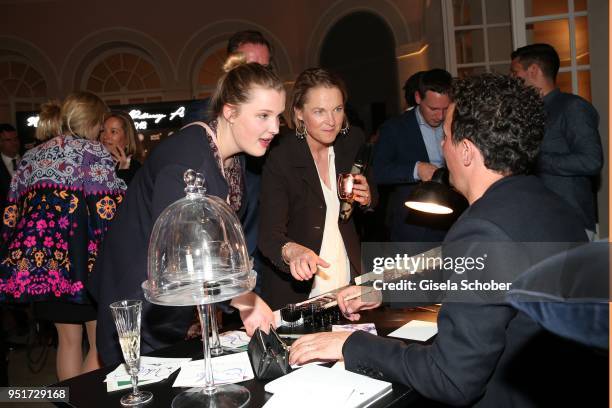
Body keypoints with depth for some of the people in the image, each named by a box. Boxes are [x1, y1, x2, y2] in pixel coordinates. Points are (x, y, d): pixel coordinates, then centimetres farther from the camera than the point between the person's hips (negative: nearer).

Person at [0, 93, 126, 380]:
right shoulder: (94, 152, -2)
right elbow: (109, 210, -12)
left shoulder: (32, 157, 16)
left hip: (38, 258, 7)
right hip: (84, 259, -6)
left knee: (68, 338, 16)